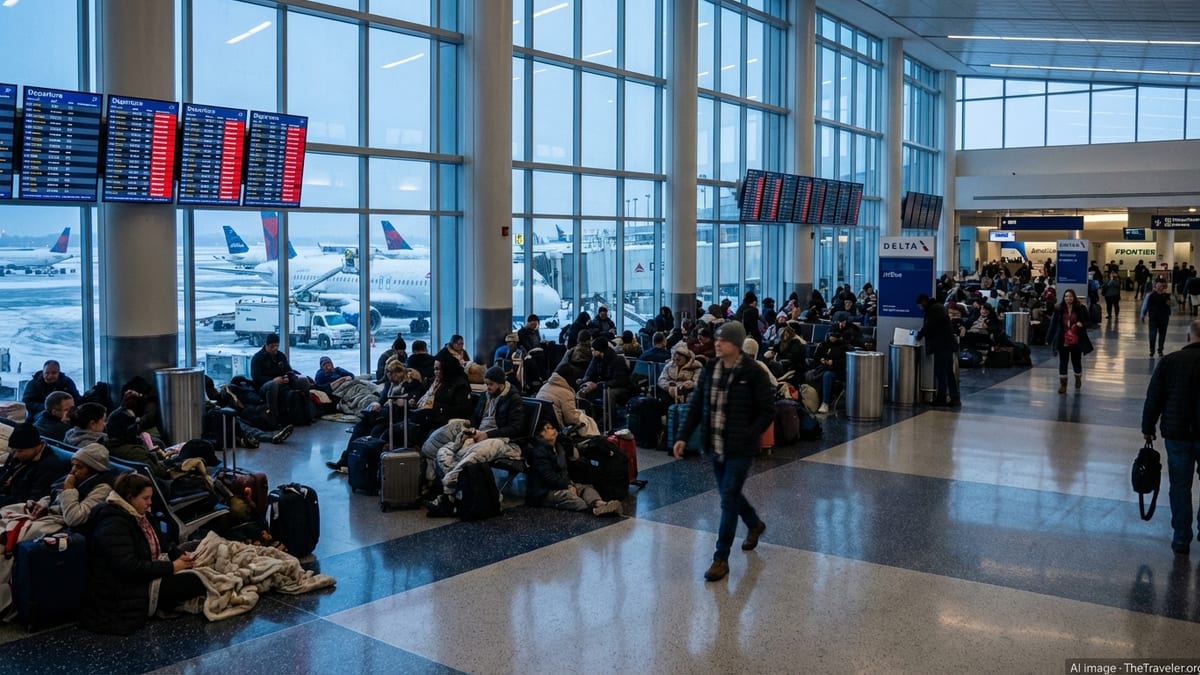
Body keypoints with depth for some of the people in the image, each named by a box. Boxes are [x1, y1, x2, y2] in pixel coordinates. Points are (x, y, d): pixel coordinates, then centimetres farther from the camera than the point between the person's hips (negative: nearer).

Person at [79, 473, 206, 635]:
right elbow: (129, 568, -27)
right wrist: (171, 567, -21)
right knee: (197, 581, -24)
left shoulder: (134, 517, 13)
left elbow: (151, 552, 16)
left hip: (140, 581, 11)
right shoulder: (114, 525, -19)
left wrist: (177, 558, -3)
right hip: (124, 597, -11)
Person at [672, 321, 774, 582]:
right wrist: (683, 436, -1)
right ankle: (755, 525, 49)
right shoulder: (710, 369, 3)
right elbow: (696, 406, 7)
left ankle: (721, 558, 5)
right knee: (730, 493, 20)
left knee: (728, 499, -6)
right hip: (717, 446, 6)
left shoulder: (753, 373, -13)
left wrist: (747, 436, -20)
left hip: (740, 448, -6)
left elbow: (768, 412, -10)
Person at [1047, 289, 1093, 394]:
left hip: (1076, 341, 0)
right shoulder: (1059, 309, -4)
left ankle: (1078, 379, 41)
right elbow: (1053, 324, -3)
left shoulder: (1080, 309, -6)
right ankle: (1063, 384, 8)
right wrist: (1049, 338, -2)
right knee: (1062, 362, 1)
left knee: (1076, 361, 15)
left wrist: (1082, 323, -20)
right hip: (1062, 340, 0)